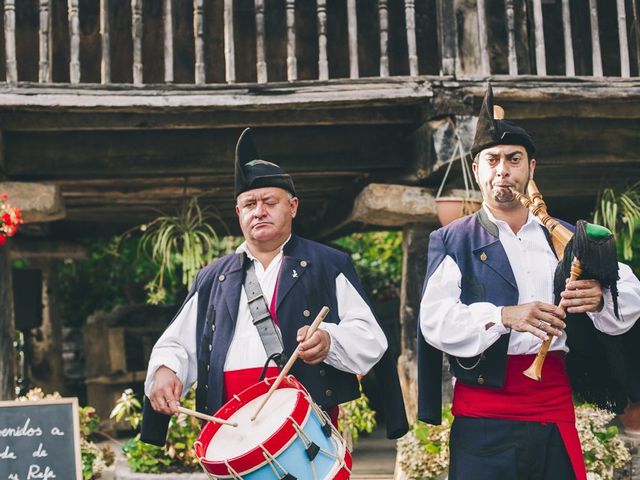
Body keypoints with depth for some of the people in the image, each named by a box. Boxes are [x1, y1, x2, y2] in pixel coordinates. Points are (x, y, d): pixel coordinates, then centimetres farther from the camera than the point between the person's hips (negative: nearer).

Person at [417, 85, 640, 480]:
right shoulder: (453, 241, 4)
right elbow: (436, 321, -10)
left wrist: (600, 298, -16)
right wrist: (503, 316, -23)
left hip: (555, 414, 3)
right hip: (483, 420, -3)